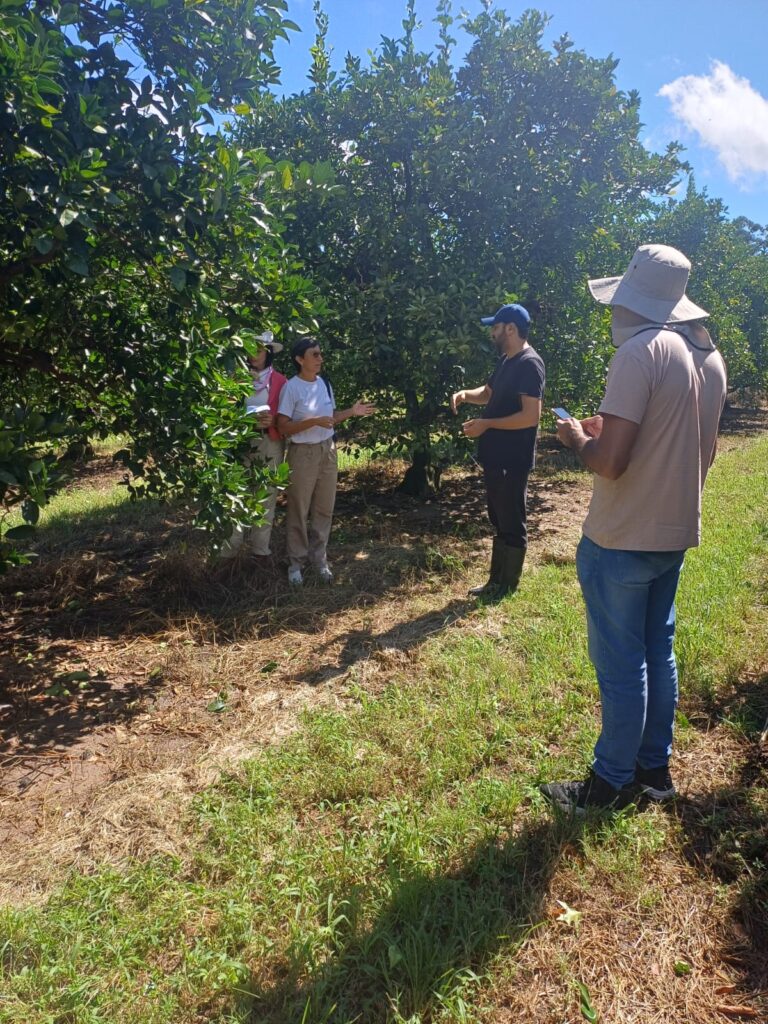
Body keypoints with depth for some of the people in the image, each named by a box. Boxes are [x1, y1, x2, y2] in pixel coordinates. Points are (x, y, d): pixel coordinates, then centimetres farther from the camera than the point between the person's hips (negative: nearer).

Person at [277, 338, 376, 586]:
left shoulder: (324, 383, 7)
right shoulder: (291, 387, -13)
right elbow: (283, 428, -16)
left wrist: (352, 411, 2)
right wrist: (314, 421, -24)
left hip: (327, 451, 6)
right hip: (303, 453, -6)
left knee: (324, 509, 11)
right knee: (299, 511, 3)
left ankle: (318, 559, 23)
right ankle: (296, 563, 16)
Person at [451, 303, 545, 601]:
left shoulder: (529, 363, -18)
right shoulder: (507, 360, 13)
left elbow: (531, 416, -25)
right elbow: (488, 393, 27)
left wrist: (486, 424, -20)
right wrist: (466, 394, 4)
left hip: (513, 460, -10)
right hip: (496, 457, 10)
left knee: (512, 524, 4)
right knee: (498, 521, 17)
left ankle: (509, 585, 17)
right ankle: (496, 580, 29)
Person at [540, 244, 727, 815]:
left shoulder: (641, 351, -19)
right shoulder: (710, 356, 8)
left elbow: (609, 461, -25)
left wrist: (578, 437, -4)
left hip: (624, 538, -8)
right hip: (677, 532, 9)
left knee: (620, 662, 4)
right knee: (657, 652, 19)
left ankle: (612, 784, 20)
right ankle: (655, 769, 33)